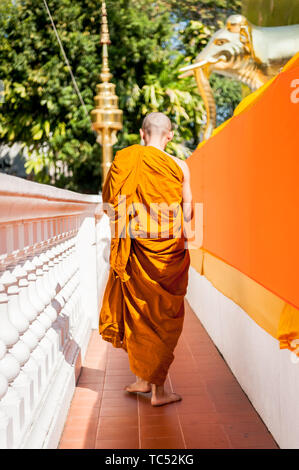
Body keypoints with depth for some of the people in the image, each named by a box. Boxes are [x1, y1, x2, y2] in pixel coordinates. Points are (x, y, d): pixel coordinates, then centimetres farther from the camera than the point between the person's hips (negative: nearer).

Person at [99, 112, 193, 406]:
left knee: (138, 312, 16)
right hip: (168, 250, -2)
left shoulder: (123, 161, -2)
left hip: (135, 250, 2)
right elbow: (187, 212, 0)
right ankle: (158, 389, 13)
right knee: (164, 317, 8)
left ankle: (142, 378, 27)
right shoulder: (178, 166, -6)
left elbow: (109, 205, 2)